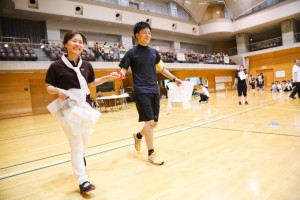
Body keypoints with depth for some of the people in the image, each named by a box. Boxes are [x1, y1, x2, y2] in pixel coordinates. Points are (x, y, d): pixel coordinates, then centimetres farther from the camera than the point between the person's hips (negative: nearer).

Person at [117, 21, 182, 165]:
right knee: (149, 121, -11)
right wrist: (120, 75, -27)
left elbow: (161, 69, 23)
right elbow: (122, 71, -4)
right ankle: (151, 153, 6)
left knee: (154, 123, 9)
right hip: (141, 91, -5)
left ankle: (138, 136, 38)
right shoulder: (131, 53, -2)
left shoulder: (154, 52, 12)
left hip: (154, 91, 6)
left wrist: (174, 79, 18)